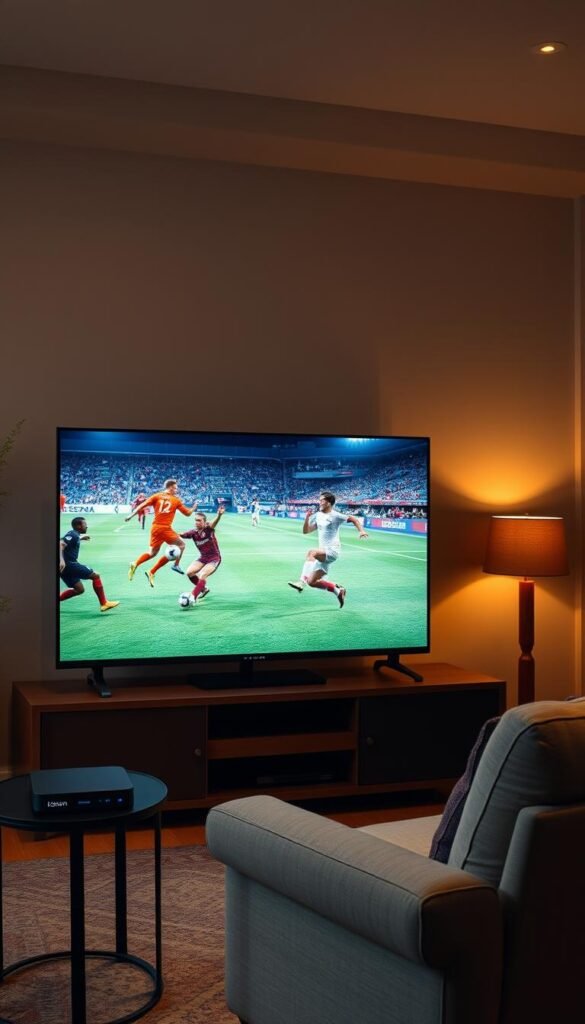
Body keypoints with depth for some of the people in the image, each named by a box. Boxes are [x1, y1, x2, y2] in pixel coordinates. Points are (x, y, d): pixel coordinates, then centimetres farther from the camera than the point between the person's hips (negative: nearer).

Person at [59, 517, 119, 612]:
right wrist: (61, 560, -42)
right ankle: (104, 603, -2)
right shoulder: (73, 535, -12)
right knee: (95, 576, -3)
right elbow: (60, 544, -28)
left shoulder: (74, 534, 17)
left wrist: (81, 537, 58)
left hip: (65, 566, 10)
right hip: (67, 564, -10)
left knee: (79, 589, 17)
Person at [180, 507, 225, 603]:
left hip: (214, 559, -5)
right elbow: (181, 535, -18)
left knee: (202, 576, -24)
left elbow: (214, 523, -41)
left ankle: (193, 597, -16)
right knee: (189, 572, -8)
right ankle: (204, 589, 16)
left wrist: (219, 515, -64)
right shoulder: (193, 533, -8)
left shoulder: (208, 529, -20)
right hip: (202, 558, 5)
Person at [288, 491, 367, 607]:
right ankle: (337, 590, 23)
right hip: (323, 553, 8)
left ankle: (302, 581, -41)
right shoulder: (318, 515, 11)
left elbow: (353, 519, 2)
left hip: (332, 551, -8)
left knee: (311, 552, -35)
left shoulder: (335, 516, -7)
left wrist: (361, 531, -12)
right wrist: (307, 518, -1)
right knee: (312, 582, 6)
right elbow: (306, 531, 15)